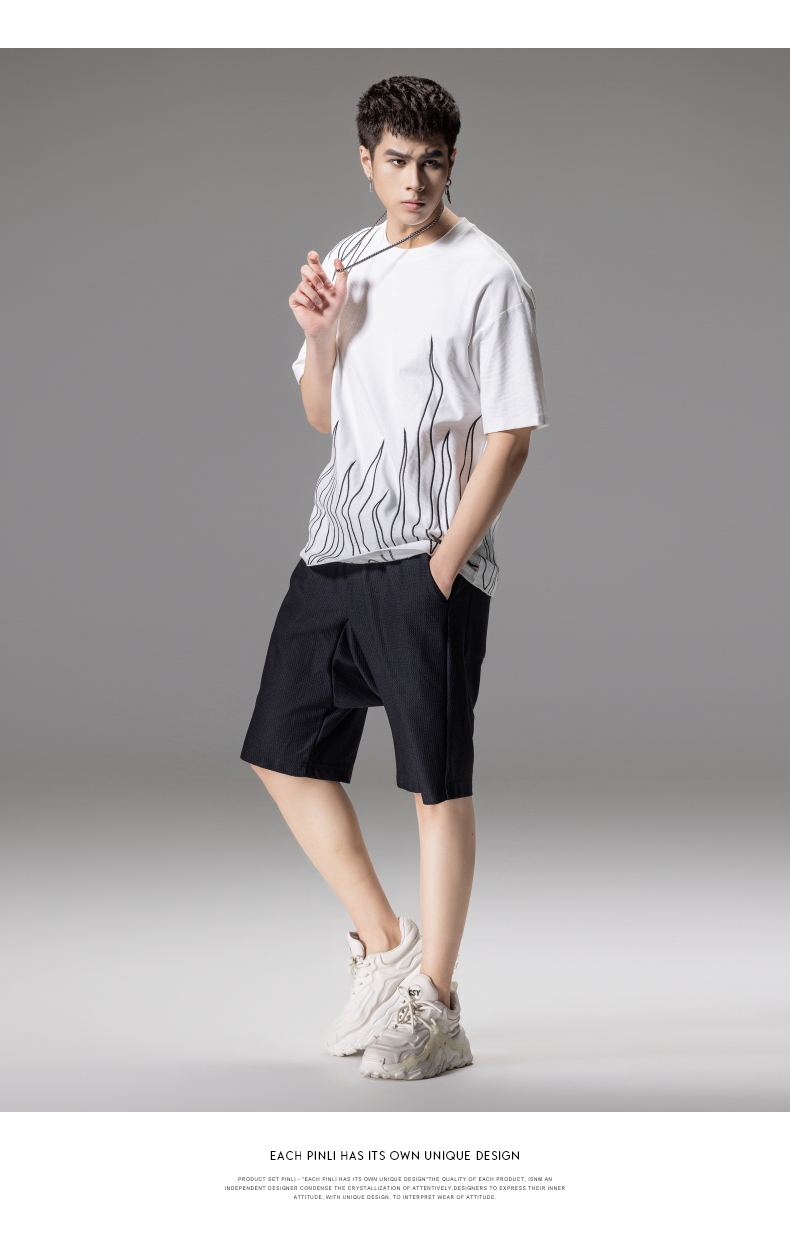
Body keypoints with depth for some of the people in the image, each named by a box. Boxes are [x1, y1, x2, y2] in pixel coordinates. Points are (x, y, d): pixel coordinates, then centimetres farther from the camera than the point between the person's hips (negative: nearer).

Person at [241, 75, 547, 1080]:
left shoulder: (486, 278, -6)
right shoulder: (346, 263, 13)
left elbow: (510, 436, -10)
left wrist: (444, 562, -15)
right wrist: (320, 337, -1)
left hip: (429, 563, -7)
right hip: (334, 548, 7)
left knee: (437, 780, -2)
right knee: (285, 753, 9)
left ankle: (434, 1004, 7)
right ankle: (384, 943, 22)